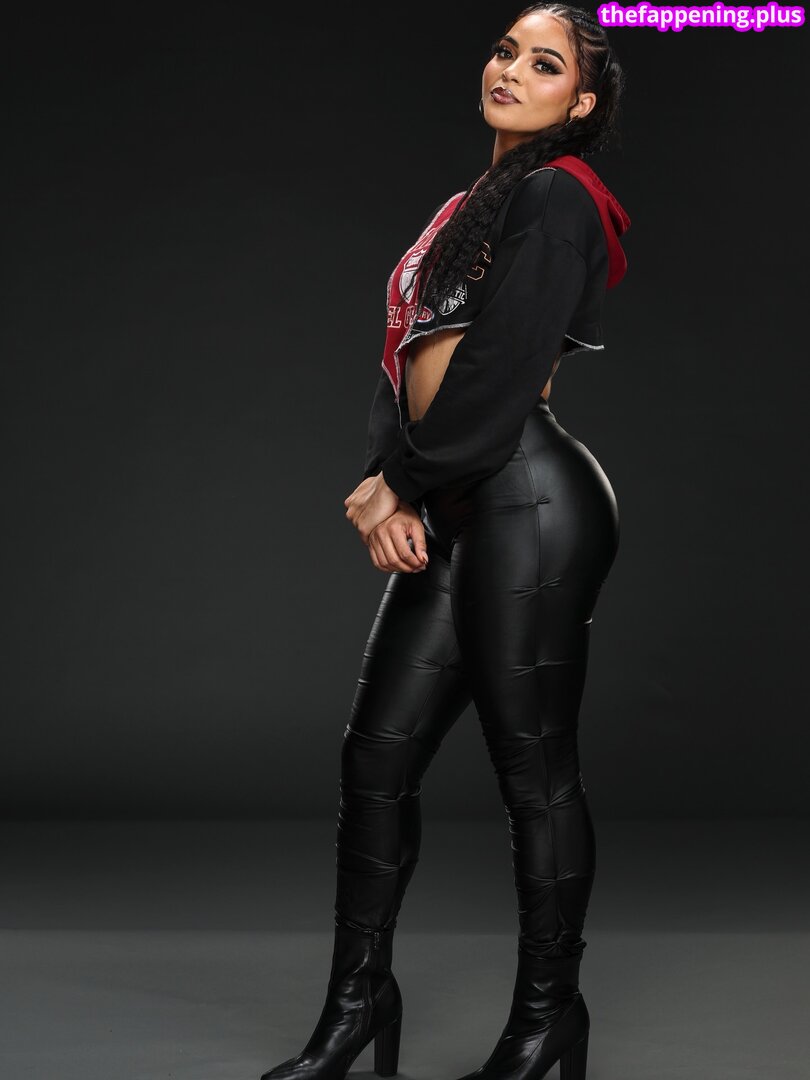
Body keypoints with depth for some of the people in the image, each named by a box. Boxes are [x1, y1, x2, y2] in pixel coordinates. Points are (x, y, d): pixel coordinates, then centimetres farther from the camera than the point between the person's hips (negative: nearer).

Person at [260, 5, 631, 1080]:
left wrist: (400, 486, -5)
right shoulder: (472, 206, 22)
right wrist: (386, 483, -2)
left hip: (527, 499, -9)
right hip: (454, 508, 9)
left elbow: (500, 372, -14)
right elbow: (409, 353, 15)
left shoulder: (556, 196, -5)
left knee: (534, 767, -1)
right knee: (378, 753, 8)